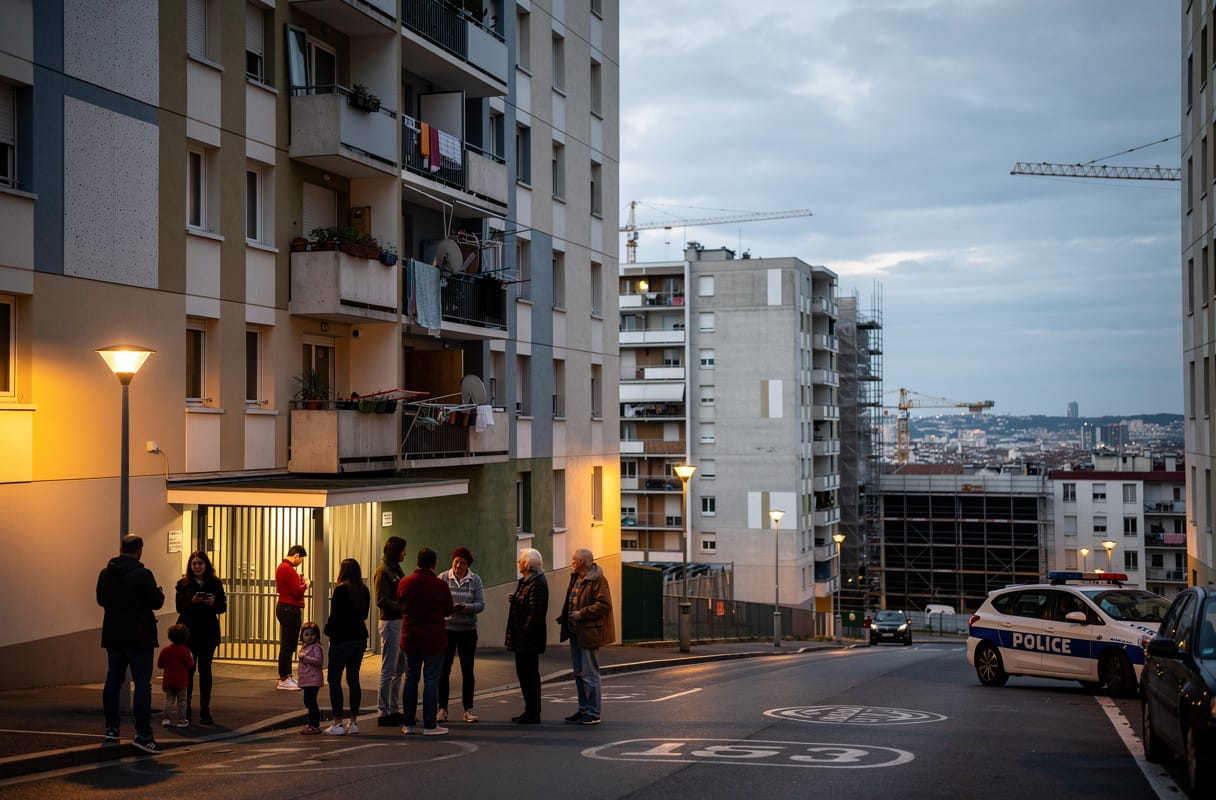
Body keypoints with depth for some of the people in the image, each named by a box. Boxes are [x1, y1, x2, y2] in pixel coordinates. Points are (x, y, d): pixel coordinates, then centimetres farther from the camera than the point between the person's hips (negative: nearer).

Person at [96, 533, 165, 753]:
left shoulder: (105, 574, 4)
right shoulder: (143, 574, -15)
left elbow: (101, 599, 15)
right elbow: (156, 603, -11)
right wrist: (159, 592, 10)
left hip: (113, 636, 6)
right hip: (139, 637, -6)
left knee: (113, 681, 15)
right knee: (142, 683, -6)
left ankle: (111, 729, 20)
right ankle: (142, 734, -12)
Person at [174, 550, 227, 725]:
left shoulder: (215, 584, 4)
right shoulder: (183, 584, 1)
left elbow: (223, 606, 0)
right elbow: (179, 607, -8)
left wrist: (213, 603, -21)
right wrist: (192, 602, -26)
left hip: (208, 633, 1)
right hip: (188, 633, -1)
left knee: (205, 670, 4)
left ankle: (205, 710, 10)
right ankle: (185, 711, 7)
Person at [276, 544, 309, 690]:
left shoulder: (282, 567, 16)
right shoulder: (288, 569, -18)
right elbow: (298, 592, -20)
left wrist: (299, 581, 10)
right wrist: (305, 584, -2)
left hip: (284, 608, 11)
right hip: (290, 609, -11)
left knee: (288, 645, 16)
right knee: (288, 645, -6)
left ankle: (287, 676, 22)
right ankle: (283, 680, -3)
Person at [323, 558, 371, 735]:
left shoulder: (341, 589, -13)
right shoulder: (364, 591, 7)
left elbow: (335, 615, -15)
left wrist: (328, 630, 1)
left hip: (342, 639, -7)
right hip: (360, 637, 7)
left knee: (334, 679, 0)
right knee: (353, 679, 12)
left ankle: (338, 723, -4)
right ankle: (353, 722, 14)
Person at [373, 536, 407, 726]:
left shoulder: (396, 569, 15)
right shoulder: (383, 571, -12)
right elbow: (382, 601, -17)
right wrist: (403, 608, -21)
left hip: (400, 622, 9)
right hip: (390, 623, -9)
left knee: (399, 668, 13)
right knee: (388, 670, -4)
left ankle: (394, 710, 21)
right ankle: (384, 713, 1)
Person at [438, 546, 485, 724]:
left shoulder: (475, 579, 2)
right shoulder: (443, 577, 0)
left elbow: (481, 604, -2)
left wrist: (467, 607, -22)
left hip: (468, 630, 1)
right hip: (446, 629, -1)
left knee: (468, 670, 4)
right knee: (443, 670, 0)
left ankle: (468, 709, 12)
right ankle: (442, 709, 8)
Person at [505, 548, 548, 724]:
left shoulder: (537, 584, -17)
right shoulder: (526, 581, 16)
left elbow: (536, 612, -22)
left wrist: (525, 633, -22)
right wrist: (514, 600, 3)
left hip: (529, 637, -10)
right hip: (522, 637, 10)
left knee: (529, 673, -4)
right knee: (523, 672, 14)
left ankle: (533, 713, 3)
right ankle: (531, 711, 22)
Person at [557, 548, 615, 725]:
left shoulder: (597, 580, -15)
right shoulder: (576, 578, 14)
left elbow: (604, 604, -23)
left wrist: (581, 614, -21)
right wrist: (564, 617, 9)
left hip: (589, 633, -10)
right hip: (575, 632, 10)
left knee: (589, 674, -6)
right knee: (579, 673, 15)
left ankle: (593, 714, -1)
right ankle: (583, 709, 24)